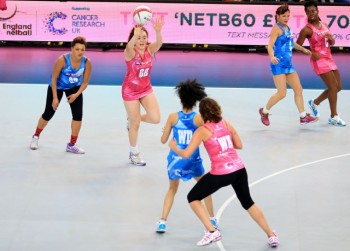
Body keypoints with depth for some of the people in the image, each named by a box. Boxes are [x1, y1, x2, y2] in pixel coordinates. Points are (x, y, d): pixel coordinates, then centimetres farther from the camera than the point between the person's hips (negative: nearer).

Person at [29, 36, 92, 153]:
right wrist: (55, 98, -21)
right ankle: (36, 136, 34)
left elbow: (85, 82, -11)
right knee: (48, 114, 7)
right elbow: (54, 78, -22)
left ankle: (72, 145, 4)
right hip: (57, 87, -2)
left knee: (78, 114, -10)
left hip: (74, 88, 2)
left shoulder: (87, 63, -24)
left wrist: (76, 94, -24)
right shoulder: (62, 60, -33)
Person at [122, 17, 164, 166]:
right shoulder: (130, 52, -21)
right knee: (136, 124, 4)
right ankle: (133, 154, 26)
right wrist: (135, 36, -66)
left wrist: (158, 31, -54)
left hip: (146, 89, 4)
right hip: (130, 91, -4)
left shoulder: (150, 50, -11)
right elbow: (129, 47, -46)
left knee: (155, 118, -8)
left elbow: (159, 43, -33)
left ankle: (132, 119, 24)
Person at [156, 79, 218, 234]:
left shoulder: (173, 117, -9)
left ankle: (162, 222, 12)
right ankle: (212, 220, 30)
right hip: (193, 161, -1)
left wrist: (166, 129, 17)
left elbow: (163, 140, -3)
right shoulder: (199, 118, -12)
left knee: (172, 189, 23)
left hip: (175, 160, 1)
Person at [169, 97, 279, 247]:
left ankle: (212, 232, 5)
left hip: (220, 174, -5)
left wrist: (174, 147, 11)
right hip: (239, 169, 5)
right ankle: (271, 236, 25)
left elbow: (186, 154, -8)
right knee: (248, 202, 25)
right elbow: (239, 145, 17)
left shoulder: (202, 131, -6)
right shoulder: (227, 124, 8)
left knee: (193, 198, 14)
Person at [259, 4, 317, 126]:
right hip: (279, 65, -9)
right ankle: (264, 111, 9)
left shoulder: (287, 28, 14)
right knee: (282, 93, -11)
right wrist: (272, 57, -40)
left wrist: (303, 49, 43)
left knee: (298, 90, 9)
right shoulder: (276, 28, -11)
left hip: (288, 64, 9)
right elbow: (270, 46, -21)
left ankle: (303, 117, 17)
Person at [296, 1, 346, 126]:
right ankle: (334, 117, 0)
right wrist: (312, 53, -20)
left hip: (329, 59, 8)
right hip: (319, 60, -8)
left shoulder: (324, 25, 9)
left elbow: (332, 43, 16)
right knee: (333, 87, -11)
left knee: (338, 87, 10)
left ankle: (315, 103, 28)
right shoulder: (307, 29, -11)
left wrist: (331, 38, -7)